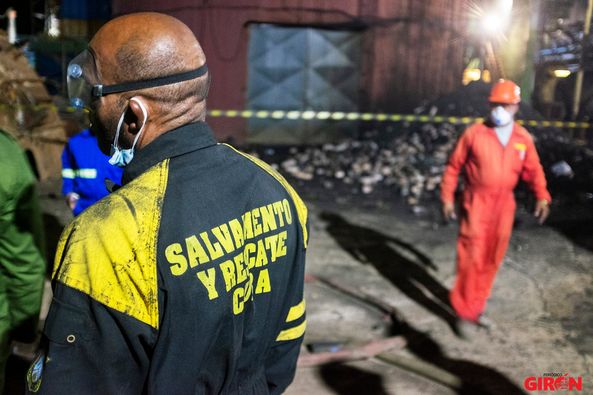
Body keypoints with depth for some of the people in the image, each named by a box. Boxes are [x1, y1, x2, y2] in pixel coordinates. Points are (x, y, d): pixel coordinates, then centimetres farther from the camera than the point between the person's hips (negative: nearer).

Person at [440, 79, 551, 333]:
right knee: (471, 258, -6)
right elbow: (454, 166, -2)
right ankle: (465, 312, 7)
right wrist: (447, 198, -4)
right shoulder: (474, 133, -6)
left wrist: (542, 197, -6)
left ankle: (476, 306, 29)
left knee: (491, 260, 12)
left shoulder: (523, 138, 4)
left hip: (504, 205, 4)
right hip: (476, 203, -4)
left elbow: (533, 170, 9)